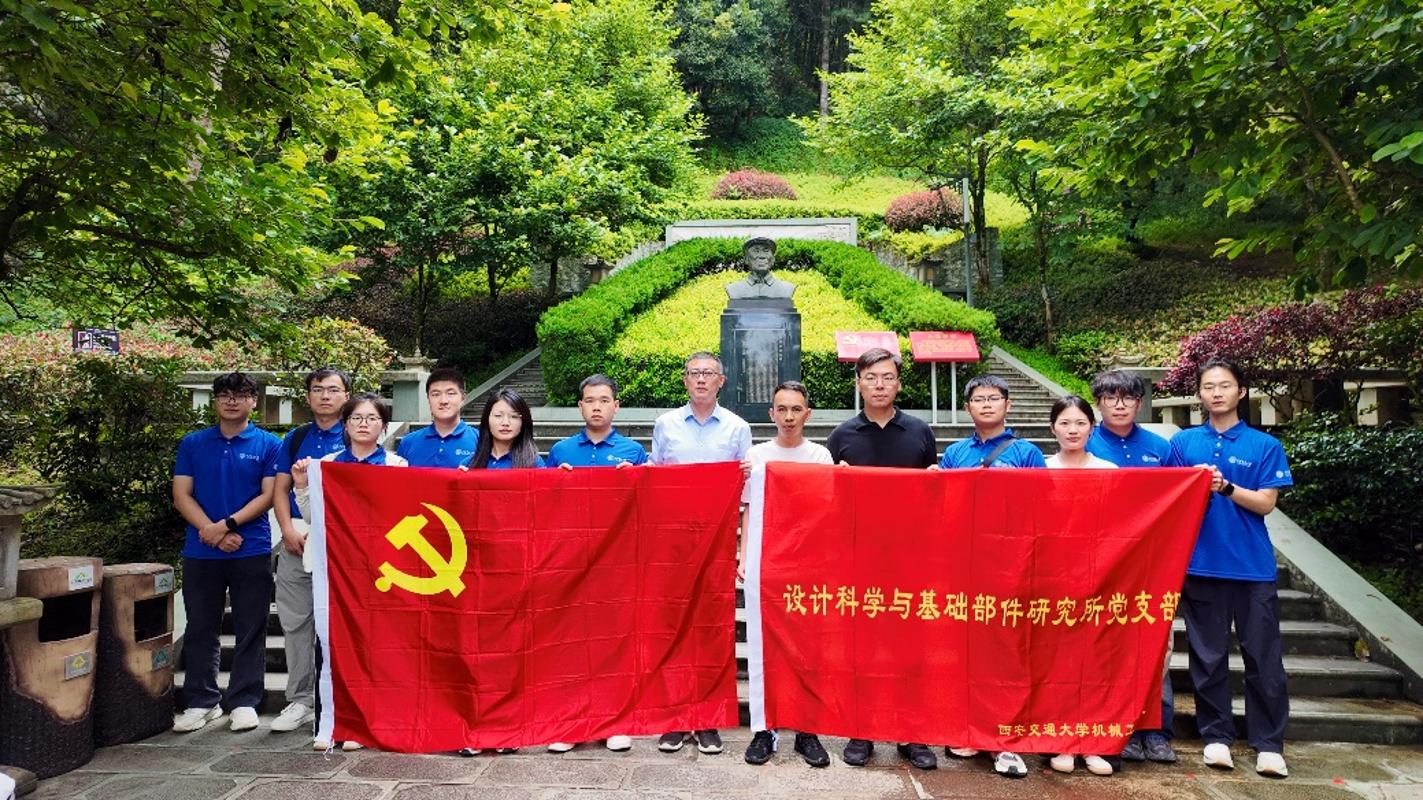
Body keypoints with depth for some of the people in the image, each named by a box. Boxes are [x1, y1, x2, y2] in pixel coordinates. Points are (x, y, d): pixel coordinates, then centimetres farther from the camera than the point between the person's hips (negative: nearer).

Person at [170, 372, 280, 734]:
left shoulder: (268, 444, 2)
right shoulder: (193, 443, 9)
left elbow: (268, 495, -4)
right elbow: (181, 494, 3)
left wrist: (228, 524, -16)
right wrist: (212, 532, -11)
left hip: (252, 551, -2)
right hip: (200, 552, 2)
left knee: (250, 631, 3)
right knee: (200, 629, 9)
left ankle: (244, 701, 13)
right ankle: (201, 702, 21)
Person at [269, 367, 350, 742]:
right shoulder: (294, 438, 15)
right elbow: (281, 490, 12)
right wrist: (289, 530, -4)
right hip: (295, 539, 4)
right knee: (295, 622, 7)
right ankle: (300, 701, 18)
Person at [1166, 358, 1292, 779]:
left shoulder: (1265, 445, 2)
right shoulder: (1183, 442, 6)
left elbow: (1265, 502, -3)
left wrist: (1225, 486, -18)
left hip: (1253, 565, -1)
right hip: (1200, 563, 1)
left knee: (1263, 657, 3)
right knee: (1208, 656, 7)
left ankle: (1269, 745, 13)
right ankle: (1216, 736, 18)